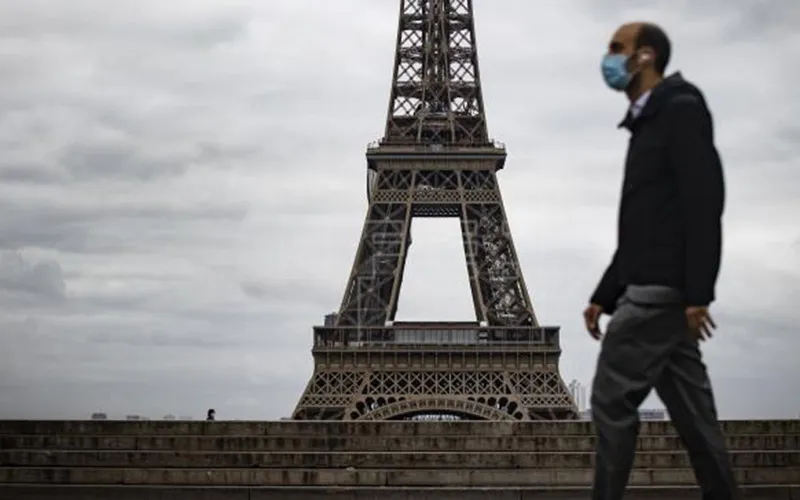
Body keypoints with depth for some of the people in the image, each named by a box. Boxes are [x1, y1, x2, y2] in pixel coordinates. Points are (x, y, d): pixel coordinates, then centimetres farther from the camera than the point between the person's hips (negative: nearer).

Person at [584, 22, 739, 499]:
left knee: (612, 399, -7)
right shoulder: (648, 123, 22)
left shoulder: (680, 109, -7)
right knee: (691, 410, 8)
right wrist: (603, 297, 21)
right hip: (652, 289, 9)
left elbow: (704, 203, -17)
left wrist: (698, 293, -23)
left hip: (663, 289, -9)